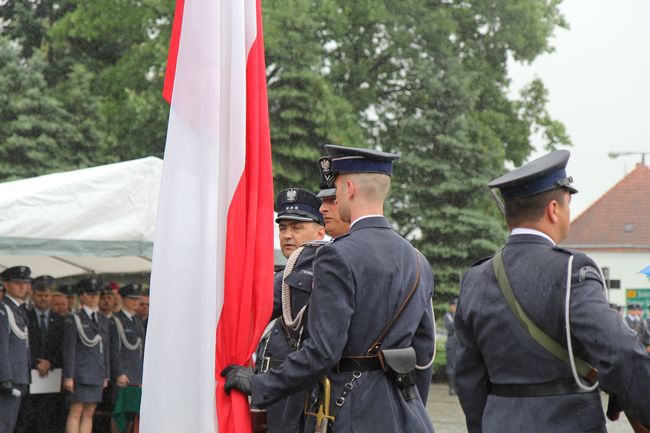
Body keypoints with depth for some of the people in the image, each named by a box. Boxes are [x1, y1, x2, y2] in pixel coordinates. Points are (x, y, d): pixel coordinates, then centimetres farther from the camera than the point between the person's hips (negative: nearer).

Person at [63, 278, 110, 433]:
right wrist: (68, 377, -14)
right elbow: (68, 349, -8)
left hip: (97, 375, 6)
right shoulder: (73, 319, -3)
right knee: (76, 413, -6)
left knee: (89, 414, 6)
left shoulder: (103, 320, 15)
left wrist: (105, 375, 14)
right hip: (80, 373, -6)